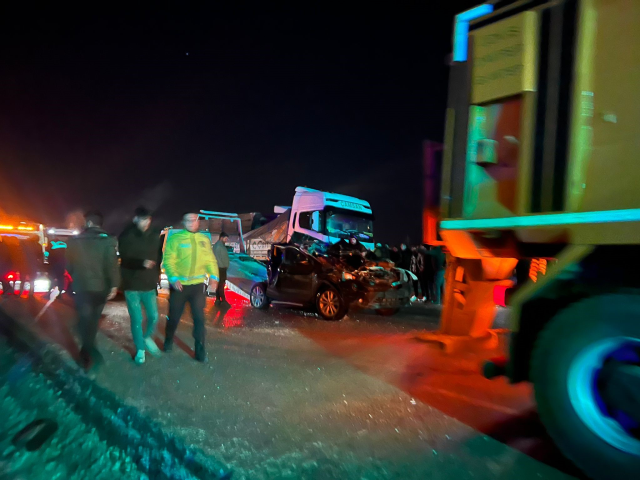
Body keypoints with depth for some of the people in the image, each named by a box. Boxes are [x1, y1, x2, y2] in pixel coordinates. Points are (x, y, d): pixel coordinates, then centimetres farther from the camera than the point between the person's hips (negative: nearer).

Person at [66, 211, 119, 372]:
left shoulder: (74, 241, -2)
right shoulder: (108, 241, -11)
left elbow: (69, 265, 7)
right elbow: (112, 265, -19)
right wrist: (114, 285, -15)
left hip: (81, 287, 0)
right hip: (100, 287, 0)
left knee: (85, 320, 6)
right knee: (93, 319, 17)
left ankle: (89, 355, -2)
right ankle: (88, 352, 31)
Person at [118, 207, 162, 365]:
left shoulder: (155, 236, 2)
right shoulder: (126, 237, -6)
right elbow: (125, 261, -13)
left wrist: (156, 278, 10)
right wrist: (141, 263, -32)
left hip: (149, 284, 3)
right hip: (132, 285, -2)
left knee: (154, 317, 3)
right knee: (136, 320, 3)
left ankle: (148, 338, 33)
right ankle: (140, 349, 21)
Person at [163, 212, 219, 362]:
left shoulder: (204, 239, 7)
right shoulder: (175, 238, -5)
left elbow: (211, 260, 6)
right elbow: (168, 260, -11)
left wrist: (213, 277, -10)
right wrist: (174, 278, -24)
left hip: (198, 285, 2)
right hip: (179, 284, -2)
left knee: (199, 318, 2)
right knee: (174, 316, 12)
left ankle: (200, 350, 11)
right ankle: (168, 340, 38)